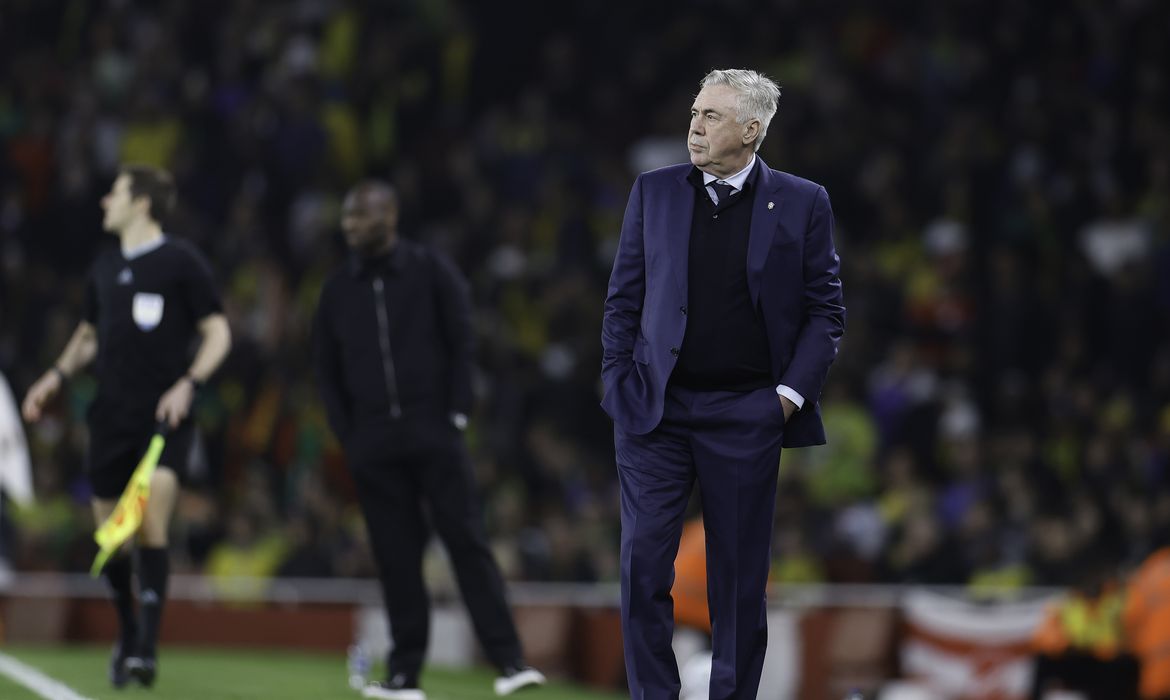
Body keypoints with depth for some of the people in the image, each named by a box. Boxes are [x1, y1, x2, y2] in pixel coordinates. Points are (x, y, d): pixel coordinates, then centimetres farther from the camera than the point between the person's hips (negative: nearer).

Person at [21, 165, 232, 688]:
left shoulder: (181, 262, -3)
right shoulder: (105, 267, 13)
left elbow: (218, 333, -2)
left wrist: (188, 384, -17)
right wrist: (57, 377, 10)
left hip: (164, 417, -5)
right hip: (111, 416, 5)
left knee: (151, 524, -19)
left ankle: (146, 647, -19)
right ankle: (127, 633, 25)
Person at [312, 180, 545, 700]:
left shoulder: (431, 272, 3)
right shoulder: (339, 288, 12)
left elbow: (461, 345, 2)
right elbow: (327, 369, 15)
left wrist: (456, 415, -5)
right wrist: (347, 436, 6)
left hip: (433, 434, -3)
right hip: (373, 443, 3)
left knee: (466, 541, -8)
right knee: (396, 555, 1)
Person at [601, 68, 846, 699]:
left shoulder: (802, 204, 1)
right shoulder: (654, 192, 6)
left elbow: (825, 311, 3)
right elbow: (624, 298, 10)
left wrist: (792, 393, -6)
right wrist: (617, 383, 2)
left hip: (745, 414, -1)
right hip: (654, 410, 1)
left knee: (739, 576, 4)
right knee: (643, 563, -6)